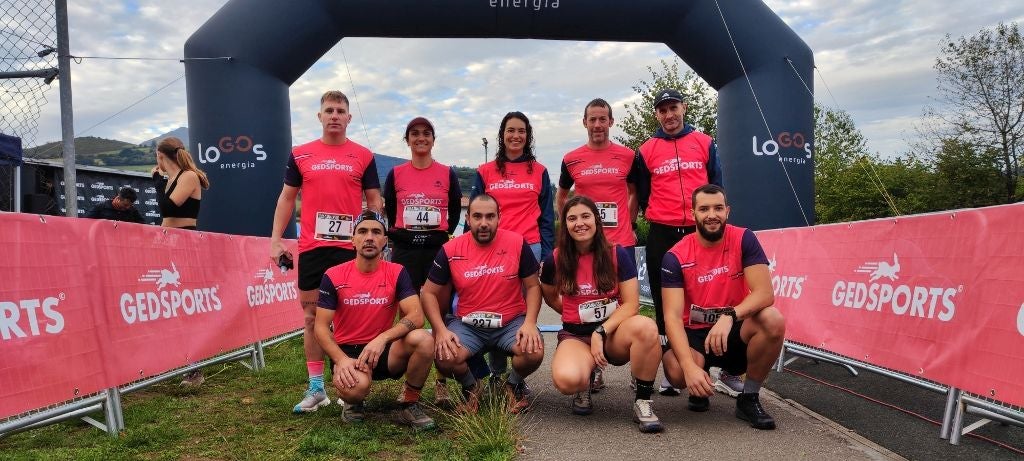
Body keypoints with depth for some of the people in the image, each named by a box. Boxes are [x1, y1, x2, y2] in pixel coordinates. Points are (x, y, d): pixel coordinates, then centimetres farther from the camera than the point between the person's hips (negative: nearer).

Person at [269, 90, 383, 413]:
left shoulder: (363, 156, 6)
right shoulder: (300, 155, 9)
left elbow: (374, 201, 8)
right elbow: (287, 198, 12)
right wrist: (276, 239, 3)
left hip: (351, 247, -1)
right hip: (311, 247, 2)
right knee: (312, 315, 5)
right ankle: (316, 387, 14)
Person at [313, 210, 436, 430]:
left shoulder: (397, 273, -4)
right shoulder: (334, 276, -6)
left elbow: (416, 316, -16)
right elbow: (321, 327, -6)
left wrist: (382, 339, -30)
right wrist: (341, 359, -22)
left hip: (385, 350, 2)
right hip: (348, 351, -2)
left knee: (424, 340, -29)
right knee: (356, 386, -36)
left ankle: (409, 404, -4)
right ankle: (353, 402, 5)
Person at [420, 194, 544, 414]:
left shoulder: (517, 243, -7)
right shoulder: (450, 250, -5)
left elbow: (532, 286, 2)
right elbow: (429, 293, 1)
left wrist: (530, 322, -14)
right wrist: (441, 330, -13)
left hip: (512, 322, 0)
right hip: (466, 324, 1)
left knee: (533, 352, -28)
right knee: (444, 358, -26)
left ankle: (514, 384, 10)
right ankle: (471, 387, 12)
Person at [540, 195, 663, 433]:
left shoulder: (618, 254, -6)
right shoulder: (556, 260, -3)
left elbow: (631, 304, -9)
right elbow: (551, 298, 15)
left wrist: (601, 332, -19)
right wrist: (577, 314, 4)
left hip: (615, 333, 0)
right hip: (576, 335, 0)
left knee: (646, 327, -36)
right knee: (567, 380, -35)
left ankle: (643, 402, -15)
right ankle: (586, 382, 6)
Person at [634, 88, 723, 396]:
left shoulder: (704, 143, 8)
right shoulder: (646, 151, 6)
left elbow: (716, 185, 13)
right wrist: (659, 218, 10)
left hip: (700, 231, 0)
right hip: (662, 234, 0)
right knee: (664, 301, 2)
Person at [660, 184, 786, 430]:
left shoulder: (743, 240, -9)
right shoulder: (676, 256, -12)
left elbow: (765, 293, -17)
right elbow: (672, 316, -18)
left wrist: (729, 316, -36)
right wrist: (690, 366, -32)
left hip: (734, 331, 1)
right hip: (695, 334, -1)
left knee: (773, 321, -30)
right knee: (676, 371, -33)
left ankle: (749, 399, -7)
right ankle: (700, 387, 9)